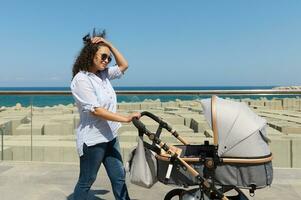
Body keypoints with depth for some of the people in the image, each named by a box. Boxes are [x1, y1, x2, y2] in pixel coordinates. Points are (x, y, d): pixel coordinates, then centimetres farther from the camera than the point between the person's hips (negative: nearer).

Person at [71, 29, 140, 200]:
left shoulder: (104, 74, 7)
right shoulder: (81, 79, -17)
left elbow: (124, 65, 16)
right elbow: (95, 110, -25)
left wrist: (109, 45, 4)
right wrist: (126, 118, -27)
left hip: (110, 136, 8)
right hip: (93, 140, -8)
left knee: (119, 177, 14)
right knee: (86, 182, 9)